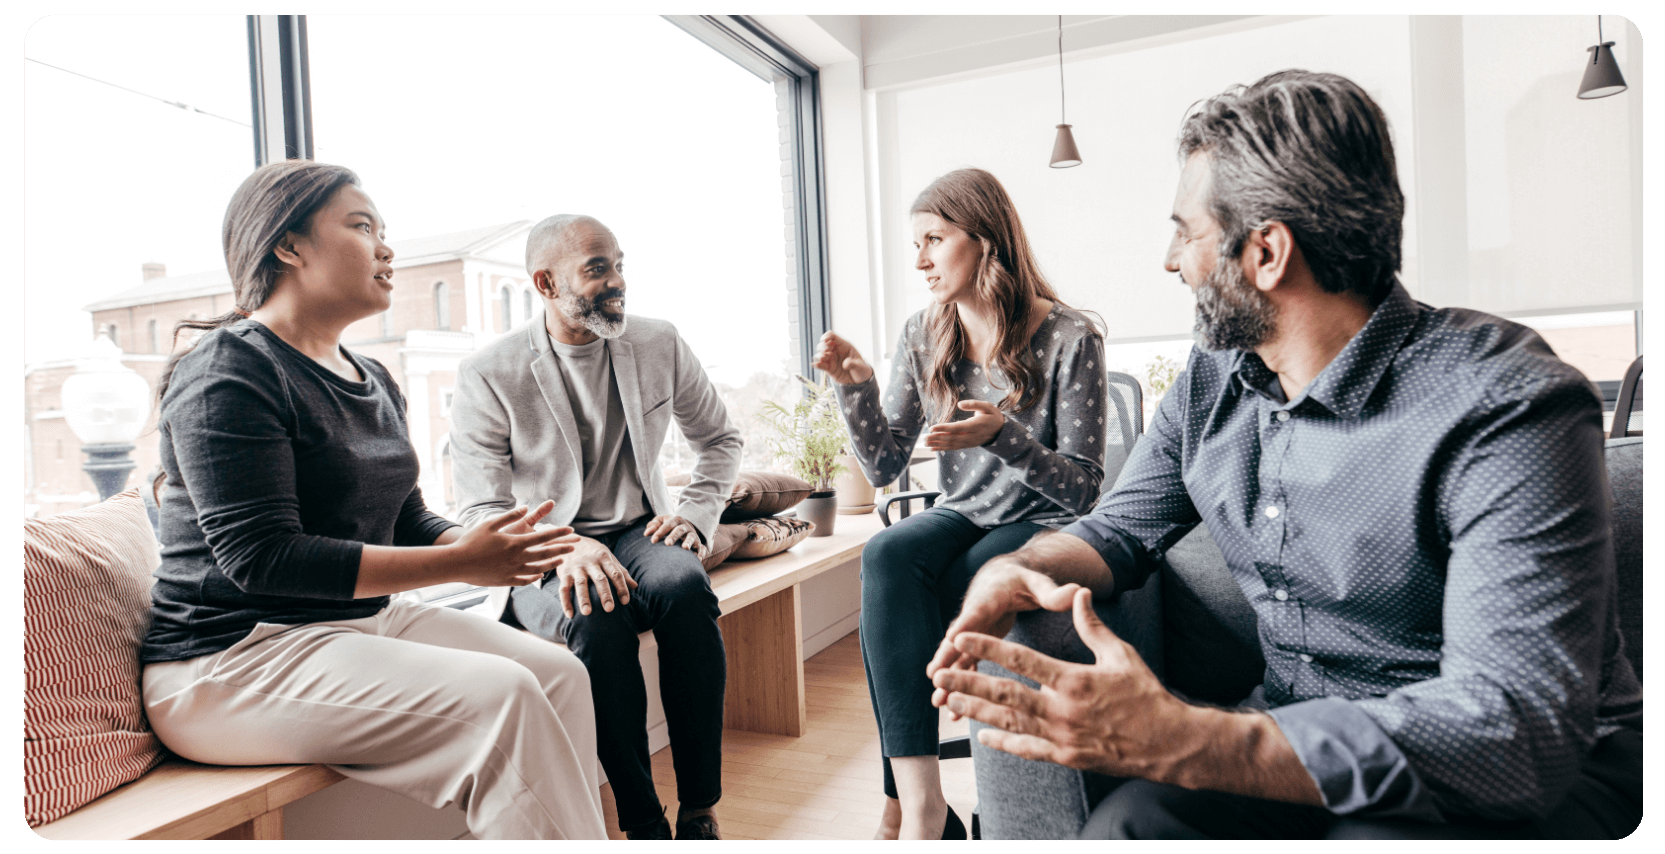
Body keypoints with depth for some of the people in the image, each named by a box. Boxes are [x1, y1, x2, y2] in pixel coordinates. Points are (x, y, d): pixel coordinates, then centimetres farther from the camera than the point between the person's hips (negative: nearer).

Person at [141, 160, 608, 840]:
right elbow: (262, 557, -22)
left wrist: (484, 546, -8)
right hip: (236, 656, -8)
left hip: (369, 619, 8)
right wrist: (459, 564, -24)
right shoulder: (226, 370, -13)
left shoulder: (374, 380, 14)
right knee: (499, 697, -25)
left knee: (560, 674, -9)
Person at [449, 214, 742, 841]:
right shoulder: (487, 375, -5)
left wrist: (695, 513, -1)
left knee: (684, 584, -33)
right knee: (595, 618, -36)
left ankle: (700, 811, -20)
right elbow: (481, 512, -9)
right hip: (544, 554, -2)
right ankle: (642, 821, -18)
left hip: (639, 532, 2)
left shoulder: (660, 345, 5)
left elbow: (720, 440, 17)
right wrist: (564, 549, -29)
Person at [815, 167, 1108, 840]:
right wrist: (857, 388, -14)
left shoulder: (1070, 339, -12)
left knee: (887, 613, -27)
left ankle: (905, 806, -7)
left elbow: (1083, 489, -13)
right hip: (962, 518, 5)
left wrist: (1002, 435, -29)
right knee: (886, 556, -30)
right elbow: (885, 467, 2)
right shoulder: (922, 337, 2)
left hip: (1043, 529, -4)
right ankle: (921, 807, -27)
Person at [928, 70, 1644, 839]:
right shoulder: (1211, 383, -1)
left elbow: (1522, 725, -28)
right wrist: (1018, 568, -17)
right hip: (1301, 734, 4)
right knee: (1124, 821, -21)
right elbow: (1121, 528, 7)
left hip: (1546, 775, -3)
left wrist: (1178, 741, -39)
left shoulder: (1505, 409, -22)